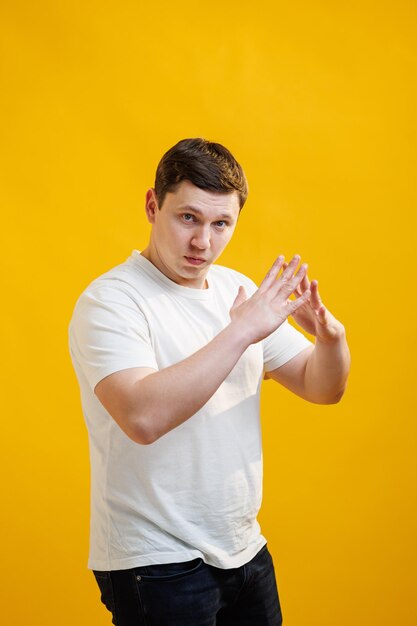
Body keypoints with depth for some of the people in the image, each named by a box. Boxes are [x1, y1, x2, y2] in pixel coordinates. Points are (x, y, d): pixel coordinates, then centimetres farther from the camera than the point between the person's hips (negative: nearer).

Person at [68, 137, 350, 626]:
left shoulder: (238, 290, 6)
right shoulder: (109, 301, -15)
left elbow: (322, 388, 7)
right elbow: (143, 417, -31)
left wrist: (331, 335, -14)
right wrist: (241, 330, -28)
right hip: (156, 566, -6)